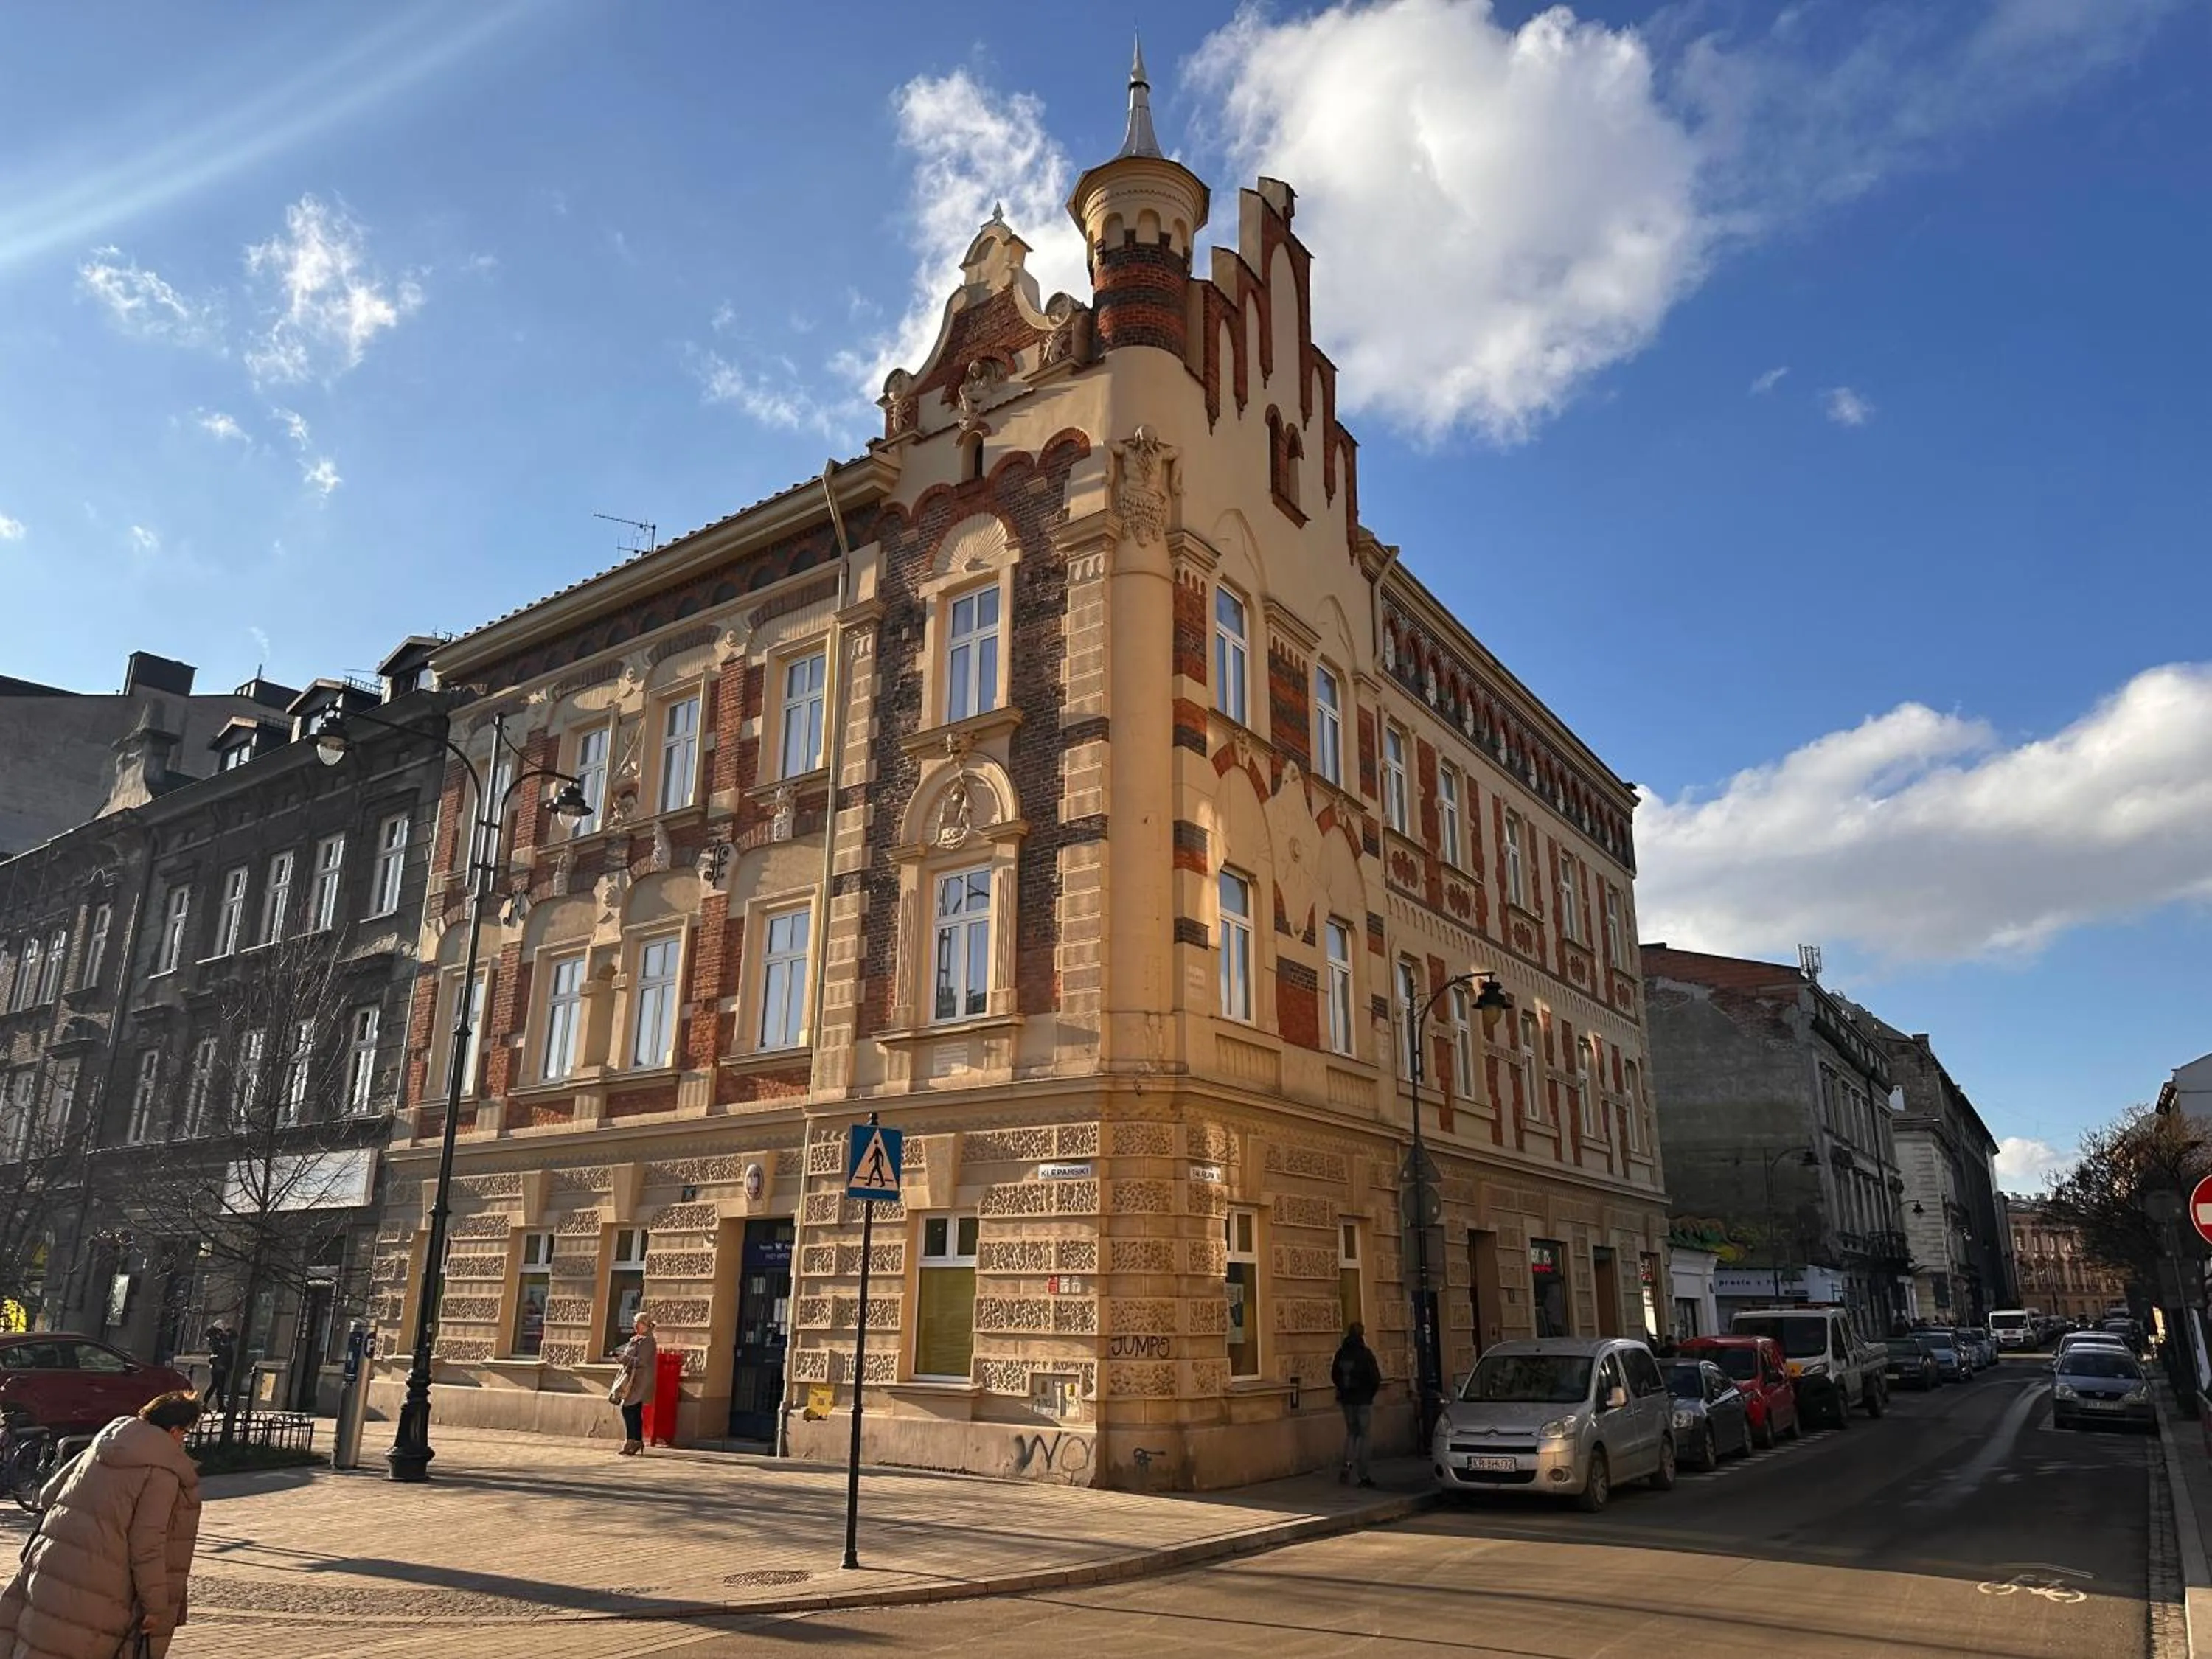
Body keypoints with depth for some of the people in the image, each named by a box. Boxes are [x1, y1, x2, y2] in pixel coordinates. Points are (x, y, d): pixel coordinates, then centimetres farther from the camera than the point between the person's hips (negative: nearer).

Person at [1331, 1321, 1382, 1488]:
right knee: (1363, 1435, 3)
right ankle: (1363, 1475, 5)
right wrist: (1371, 1392, 3)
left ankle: (1348, 1464, -1)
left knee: (1351, 1432, 18)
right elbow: (1375, 1377, -14)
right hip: (1363, 1399, -5)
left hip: (1347, 1399, 5)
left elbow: (1334, 1375, 9)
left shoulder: (1341, 1353, 2)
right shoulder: (1365, 1353, -14)